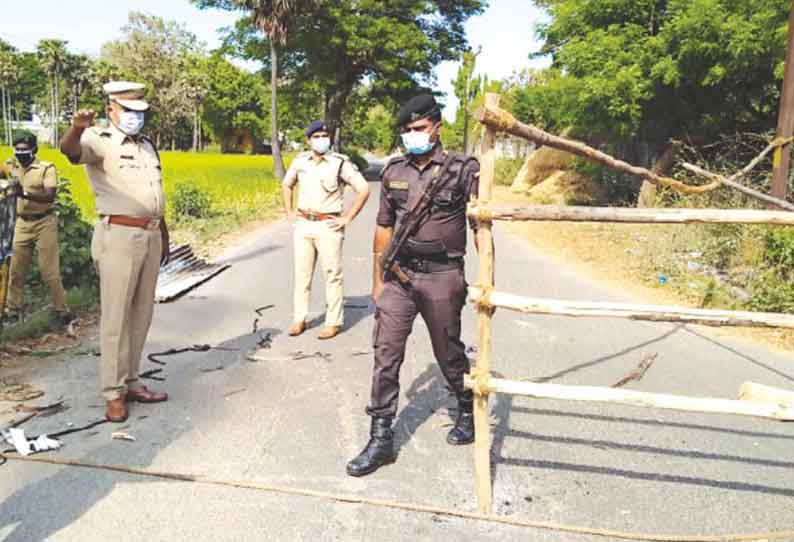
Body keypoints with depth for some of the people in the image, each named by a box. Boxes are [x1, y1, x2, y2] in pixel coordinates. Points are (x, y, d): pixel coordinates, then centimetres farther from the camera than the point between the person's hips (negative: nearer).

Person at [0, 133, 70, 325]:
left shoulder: (46, 168, -10)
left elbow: (50, 196, -22)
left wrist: (26, 193, -36)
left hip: (44, 223, -5)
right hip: (22, 223, 5)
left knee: (49, 270, -3)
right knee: (16, 270, 10)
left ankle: (61, 310, 7)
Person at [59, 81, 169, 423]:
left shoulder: (147, 146, 18)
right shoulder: (99, 141, -5)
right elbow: (70, 150, -29)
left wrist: (164, 236, 24)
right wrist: (76, 129, -52)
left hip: (150, 237, 7)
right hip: (119, 237, -7)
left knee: (141, 316, 11)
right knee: (116, 319, -3)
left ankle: (130, 382, 22)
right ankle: (114, 394, 6)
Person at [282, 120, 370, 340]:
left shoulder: (340, 163, -8)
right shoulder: (300, 161, 6)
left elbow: (364, 190, -8)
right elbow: (287, 185, 24)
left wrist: (347, 218, -9)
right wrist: (289, 212, 14)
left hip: (328, 226, -4)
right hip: (303, 225, 5)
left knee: (332, 275, 0)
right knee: (301, 273, 9)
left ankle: (333, 323, 9)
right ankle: (299, 319, 20)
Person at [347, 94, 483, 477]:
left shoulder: (463, 169, -4)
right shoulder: (393, 172, 8)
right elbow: (384, 228, 12)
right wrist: (377, 279, 11)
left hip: (442, 277, -3)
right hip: (398, 275, 3)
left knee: (448, 353, 11)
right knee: (385, 354, -1)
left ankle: (469, 412, 38)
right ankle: (381, 439, 9)